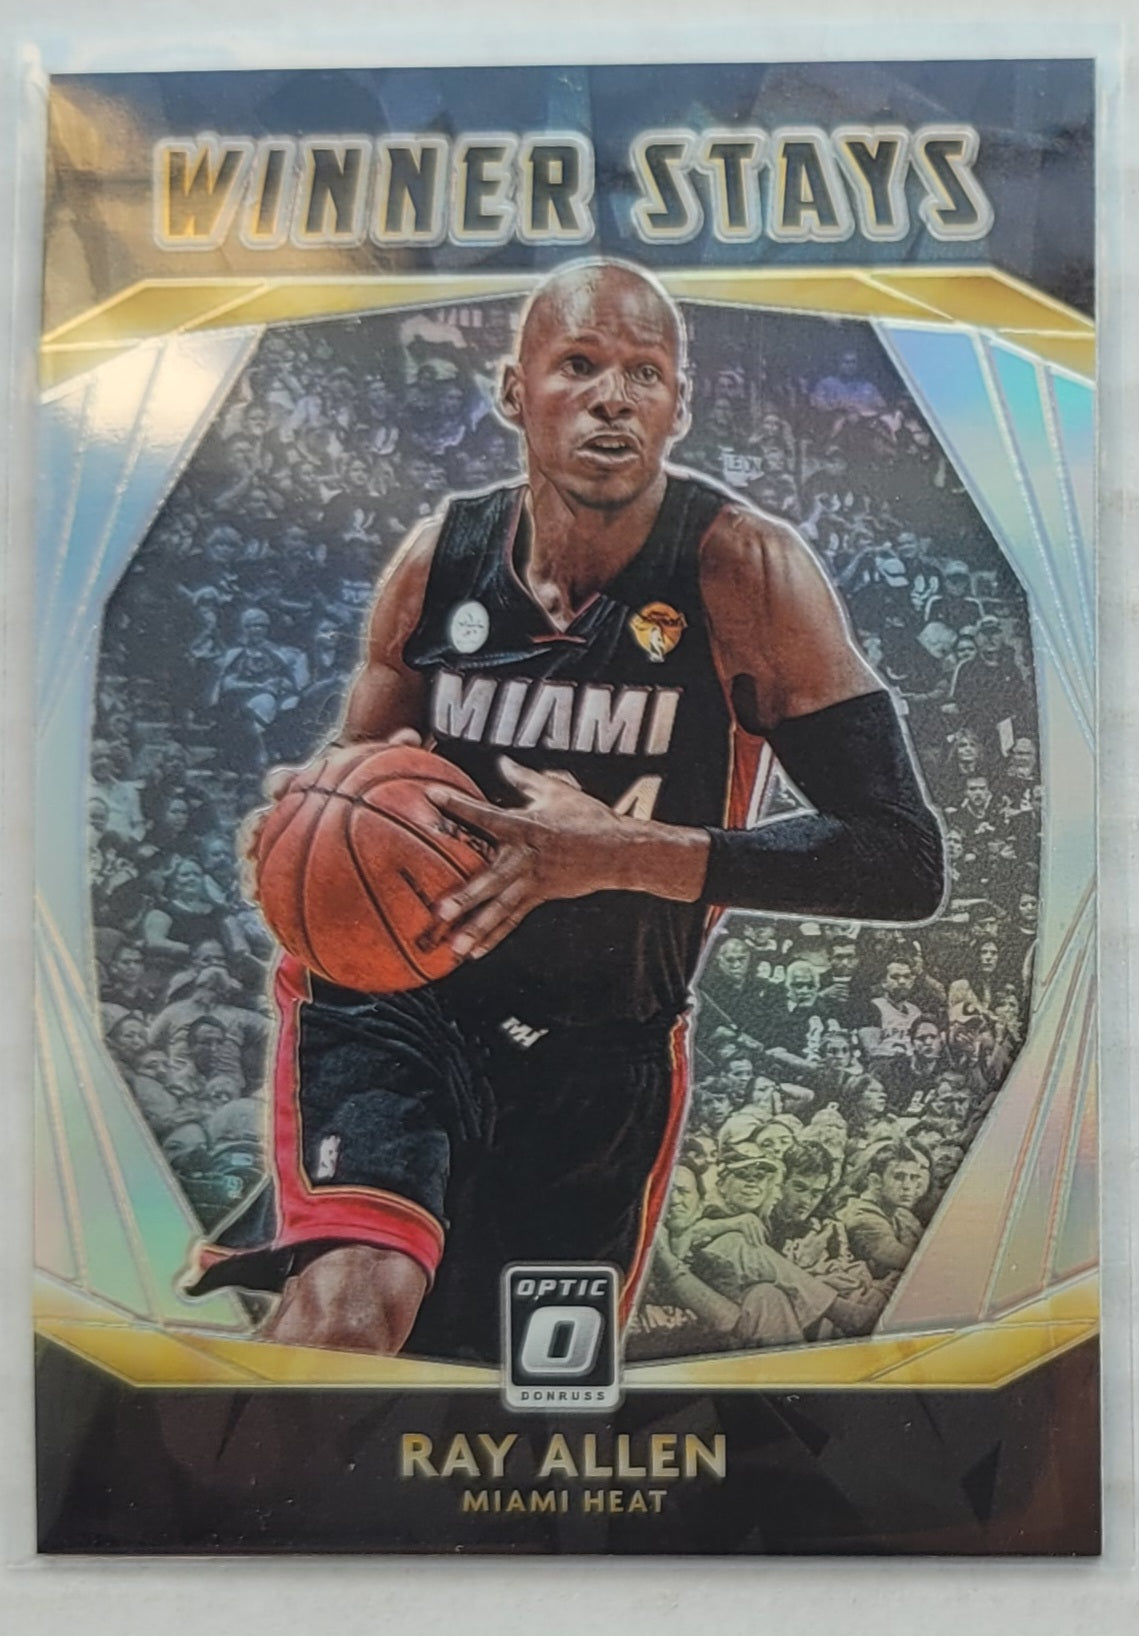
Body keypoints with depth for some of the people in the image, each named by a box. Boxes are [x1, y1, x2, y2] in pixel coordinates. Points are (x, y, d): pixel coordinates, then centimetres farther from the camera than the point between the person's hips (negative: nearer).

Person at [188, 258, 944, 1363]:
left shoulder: (743, 572, -16)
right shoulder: (439, 558, -5)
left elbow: (903, 861, -21)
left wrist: (624, 851, -31)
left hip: (604, 1059, 0)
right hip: (393, 999, 0)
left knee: (516, 1381, 20)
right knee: (350, 1307, -28)